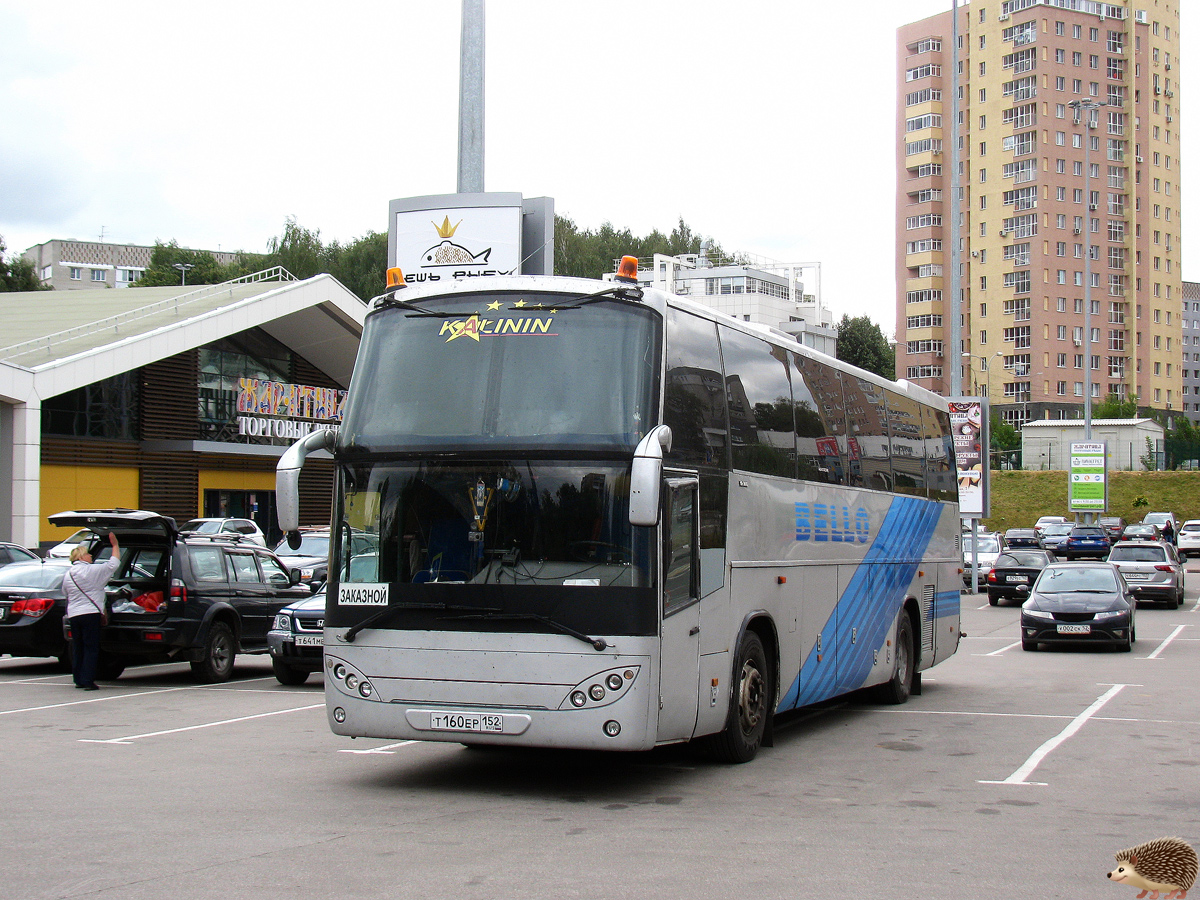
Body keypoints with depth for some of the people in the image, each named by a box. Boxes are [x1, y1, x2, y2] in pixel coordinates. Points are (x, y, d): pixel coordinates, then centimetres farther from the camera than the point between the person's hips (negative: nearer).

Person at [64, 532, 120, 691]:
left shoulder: (67, 575, 11)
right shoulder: (92, 570, -9)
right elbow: (114, 563, -5)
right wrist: (115, 545, 7)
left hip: (73, 614, 6)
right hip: (90, 613, -6)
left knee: (77, 648, 13)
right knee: (91, 648, -4)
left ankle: (78, 679, 16)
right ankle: (87, 681, -8)